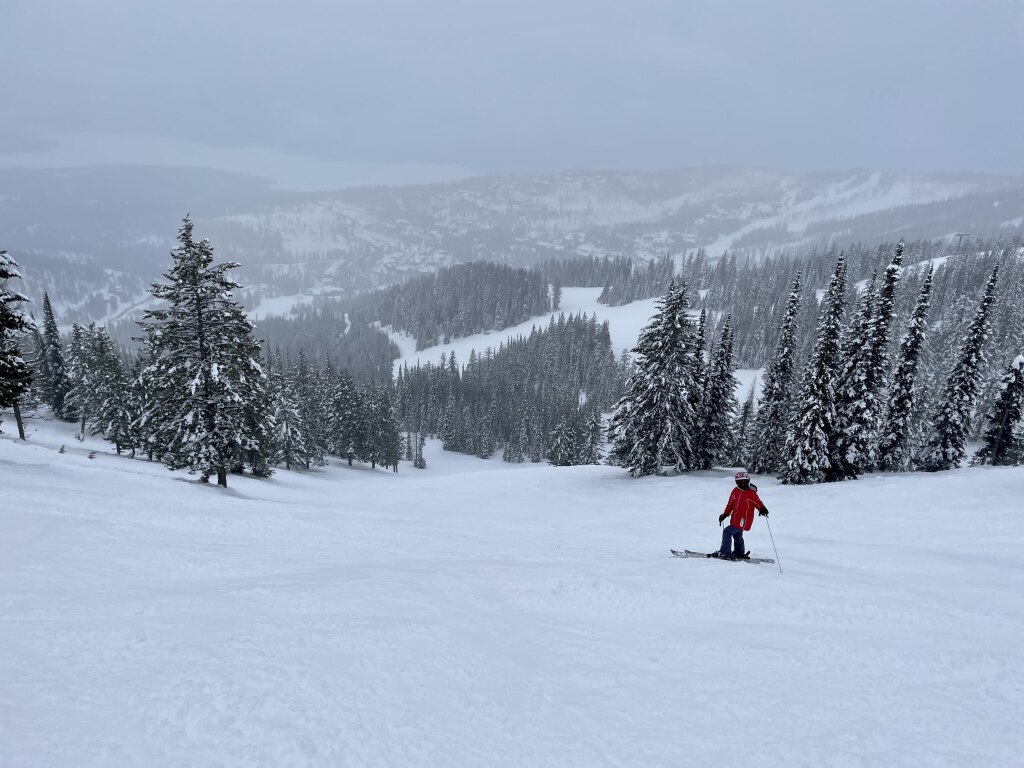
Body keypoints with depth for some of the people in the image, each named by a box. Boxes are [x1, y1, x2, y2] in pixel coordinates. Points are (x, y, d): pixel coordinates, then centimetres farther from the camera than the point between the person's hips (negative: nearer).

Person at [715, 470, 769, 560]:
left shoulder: (752, 493, -11)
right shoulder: (735, 491, 6)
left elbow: (758, 502, -15)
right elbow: (730, 504, 14)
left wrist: (762, 509, -37)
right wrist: (725, 514, 12)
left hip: (743, 520, -7)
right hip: (736, 519, 7)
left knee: (727, 532, -12)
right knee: (737, 536, 21)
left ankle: (724, 553, -6)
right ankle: (739, 554, 38)